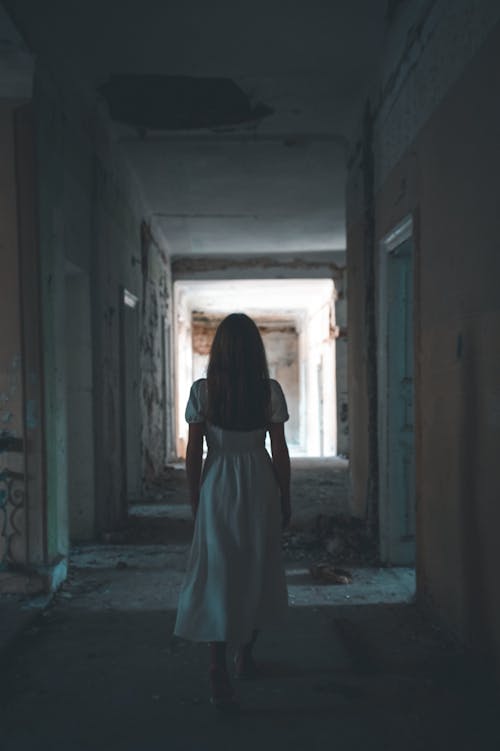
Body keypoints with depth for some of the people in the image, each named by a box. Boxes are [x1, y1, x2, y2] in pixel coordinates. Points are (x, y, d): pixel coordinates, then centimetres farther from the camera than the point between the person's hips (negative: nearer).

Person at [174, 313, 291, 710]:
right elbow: (280, 452, -3)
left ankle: (220, 669, -10)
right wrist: (286, 500, 9)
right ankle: (246, 655, 31)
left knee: (217, 576, 2)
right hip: (259, 487, 1)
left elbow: (193, 454, -2)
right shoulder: (269, 390, -5)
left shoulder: (202, 391, -5)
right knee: (258, 572, 17)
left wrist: (195, 500, 10)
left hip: (217, 487, 0)